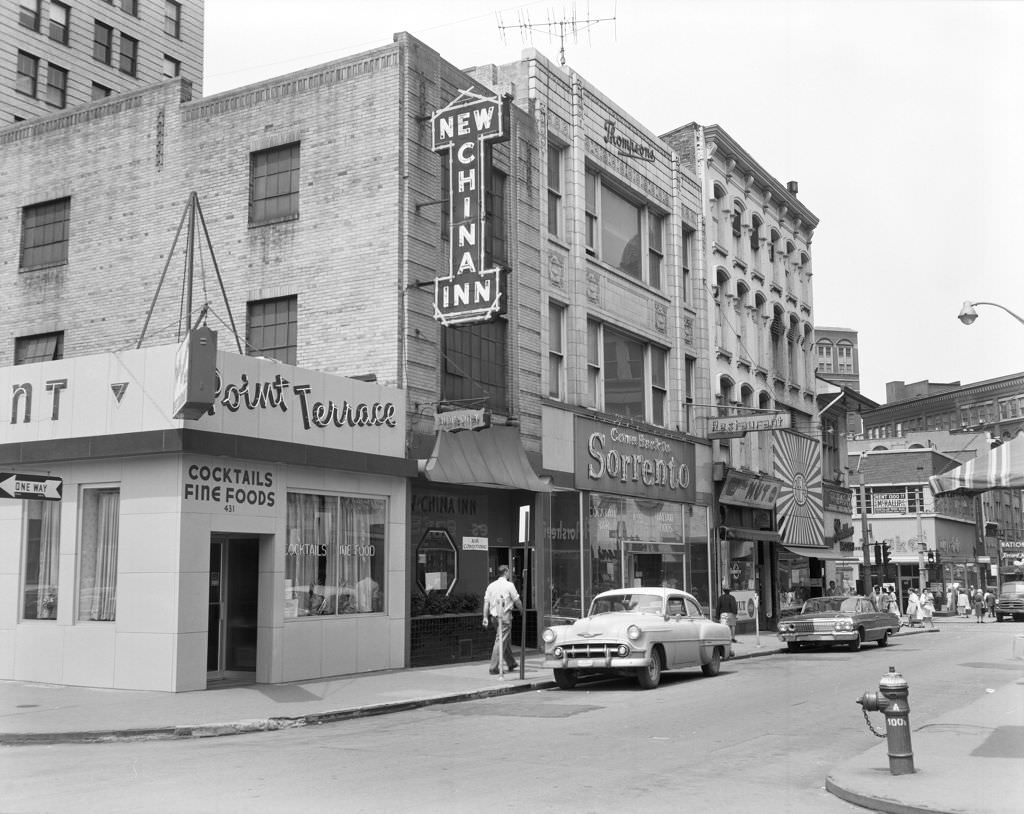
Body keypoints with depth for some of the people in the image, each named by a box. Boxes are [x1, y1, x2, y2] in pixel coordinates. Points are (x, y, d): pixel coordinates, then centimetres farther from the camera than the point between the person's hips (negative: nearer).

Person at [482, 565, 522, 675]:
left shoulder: (491, 586, 9)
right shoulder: (509, 585, -7)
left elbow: (486, 602, 6)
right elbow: (517, 601, -2)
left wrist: (485, 617, 6)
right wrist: (522, 610, 15)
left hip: (494, 616, 7)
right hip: (505, 615, -7)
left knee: (507, 640, 20)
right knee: (501, 641, -6)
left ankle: (511, 663, 32)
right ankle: (494, 667, -10)